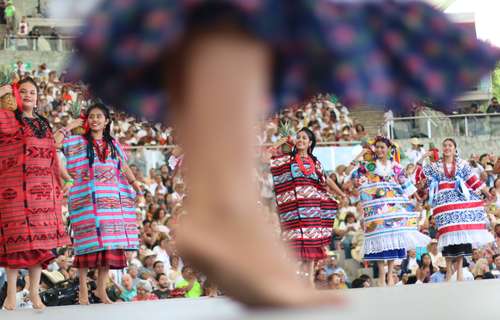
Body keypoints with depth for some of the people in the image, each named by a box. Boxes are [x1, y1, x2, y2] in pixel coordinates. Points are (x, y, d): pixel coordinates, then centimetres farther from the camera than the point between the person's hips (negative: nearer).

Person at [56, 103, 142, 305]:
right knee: (88, 243, -6)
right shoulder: (78, 142, 6)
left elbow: (124, 168, 17)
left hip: (111, 200, 3)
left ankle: (101, 288, 8)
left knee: (110, 243, 0)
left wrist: (136, 185, 9)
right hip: (87, 200, -3)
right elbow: (53, 142, -5)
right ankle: (83, 290, 1)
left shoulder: (113, 144, 17)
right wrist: (69, 127, 1)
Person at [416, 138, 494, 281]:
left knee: (462, 234, -4)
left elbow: (474, 181, 12)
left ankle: (459, 270, 5)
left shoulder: (462, 164, 13)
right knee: (448, 236, -9)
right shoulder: (434, 166, 13)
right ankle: (449, 271, -3)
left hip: (462, 201, 1)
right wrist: (421, 159, -1)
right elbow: (419, 175, 8)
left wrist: (487, 193, 8)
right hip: (444, 203, -1)